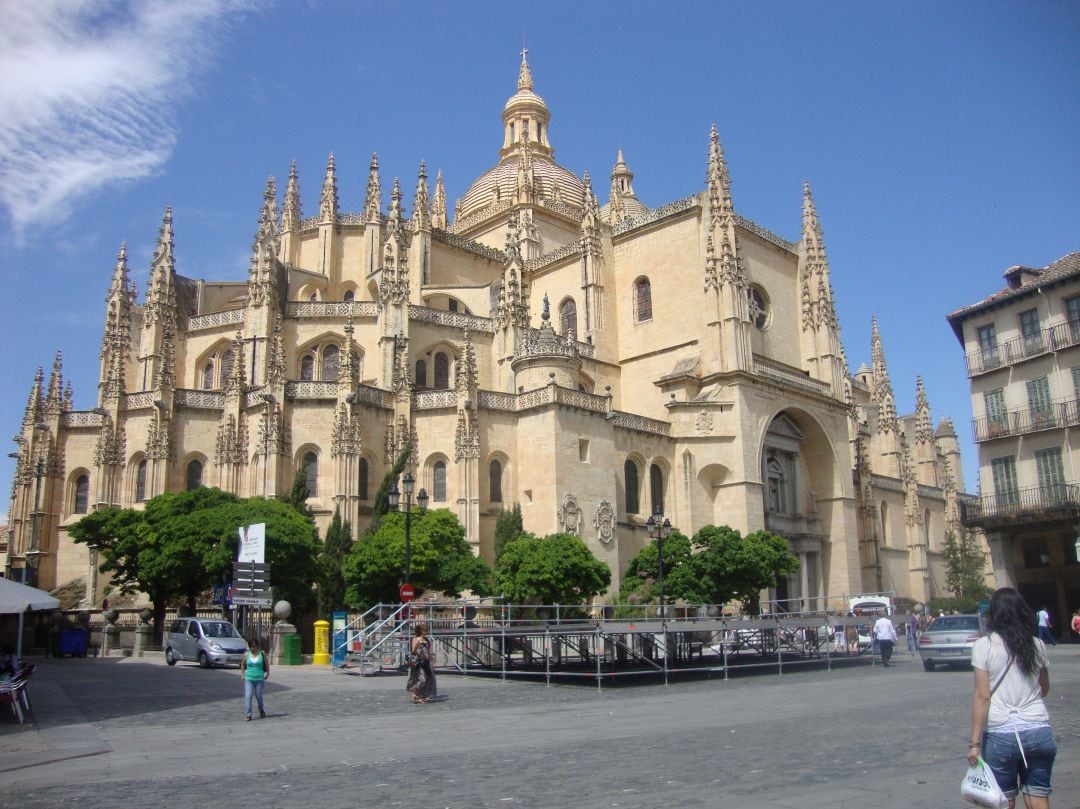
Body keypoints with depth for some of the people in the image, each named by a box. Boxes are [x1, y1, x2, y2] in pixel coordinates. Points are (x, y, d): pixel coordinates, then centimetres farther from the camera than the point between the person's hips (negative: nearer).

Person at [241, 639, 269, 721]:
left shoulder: (262, 653, -2)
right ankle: (247, 715, -7)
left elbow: (266, 664, 9)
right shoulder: (246, 655, -2)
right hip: (248, 679, 0)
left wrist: (268, 674, 10)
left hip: (259, 679, 0)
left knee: (259, 696, 8)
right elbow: (242, 664, 13)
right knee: (247, 696, -10)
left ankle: (262, 711, 32)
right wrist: (243, 674, 10)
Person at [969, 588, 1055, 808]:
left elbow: (982, 696, -10)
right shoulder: (1037, 645, 5)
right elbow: (1044, 688, 19)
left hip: (1001, 734, -3)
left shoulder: (984, 646, -7)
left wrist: (974, 742, -7)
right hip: (1039, 731, 3)